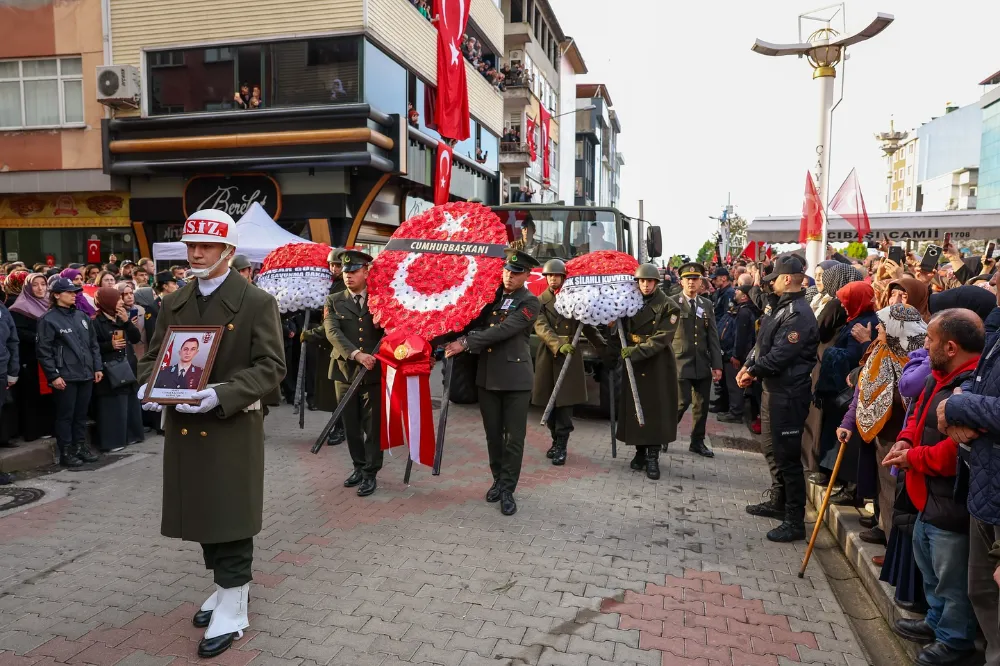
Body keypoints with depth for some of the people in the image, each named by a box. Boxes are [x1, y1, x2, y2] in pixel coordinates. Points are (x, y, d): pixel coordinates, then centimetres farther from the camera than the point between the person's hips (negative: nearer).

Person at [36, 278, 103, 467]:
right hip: (65, 377, -6)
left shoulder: (82, 316, 13)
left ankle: (80, 447, 24)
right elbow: (44, 351, -10)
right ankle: (66, 452, 11)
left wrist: (97, 367, 9)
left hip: (85, 374, 6)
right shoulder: (49, 319, -6)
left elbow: (93, 344, 16)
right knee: (65, 415, 2)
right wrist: (53, 375, -14)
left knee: (81, 414, 13)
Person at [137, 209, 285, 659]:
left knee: (230, 517, 2)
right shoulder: (173, 303, 10)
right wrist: (150, 387, -7)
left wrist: (222, 394, -25)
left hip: (233, 428, -6)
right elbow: (154, 355, 16)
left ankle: (233, 608, 15)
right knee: (202, 513, 17)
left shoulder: (257, 302, -8)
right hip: (184, 426, 6)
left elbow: (271, 365, -13)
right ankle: (227, 585, 36)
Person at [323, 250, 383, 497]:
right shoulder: (333, 301, 5)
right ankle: (359, 467, 27)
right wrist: (357, 354, -23)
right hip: (345, 371, 2)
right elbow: (332, 332, -9)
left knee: (373, 426, 1)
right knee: (351, 426, 11)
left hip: (374, 371, -2)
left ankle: (370, 473, 12)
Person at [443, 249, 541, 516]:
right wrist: (454, 340, -3)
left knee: (514, 438, 1)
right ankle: (498, 480, 29)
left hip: (515, 377, -5)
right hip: (487, 375, 5)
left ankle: (508, 490, 12)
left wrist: (465, 343, -21)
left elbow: (502, 331, -18)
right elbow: (476, 322, 16)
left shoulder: (530, 302, -8)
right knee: (493, 434, 13)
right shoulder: (492, 294, 9)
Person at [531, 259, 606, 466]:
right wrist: (559, 345, -28)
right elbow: (542, 328, -12)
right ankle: (556, 440, 22)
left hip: (570, 355, -1)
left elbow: (587, 326, 10)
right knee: (550, 402, 8)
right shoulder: (540, 301, 3)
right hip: (548, 356, 1)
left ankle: (561, 446, 0)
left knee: (565, 402, -4)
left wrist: (603, 346, -1)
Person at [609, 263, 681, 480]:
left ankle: (652, 457, 7)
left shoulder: (669, 307, -5)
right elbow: (621, 331, 9)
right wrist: (616, 351, -8)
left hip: (658, 365, -3)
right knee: (634, 407, 7)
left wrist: (636, 350, -23)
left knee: (656, 409, 0)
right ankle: (640, 451, 21)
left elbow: (661, 339, -15)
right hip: (633, 364, 4)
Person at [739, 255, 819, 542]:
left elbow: (779, 355, -25)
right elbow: (763, 343, 14)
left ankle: (794, 521, 7)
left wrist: (753, 371, -11)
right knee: (771, 448, 21)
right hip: (774, 389, 11)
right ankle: (777, 502, 38)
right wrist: (749, 366, 1)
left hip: (788, 393, -11)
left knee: (787, 455, -3)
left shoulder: (798, 314, -20)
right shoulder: (783, 307, 12)